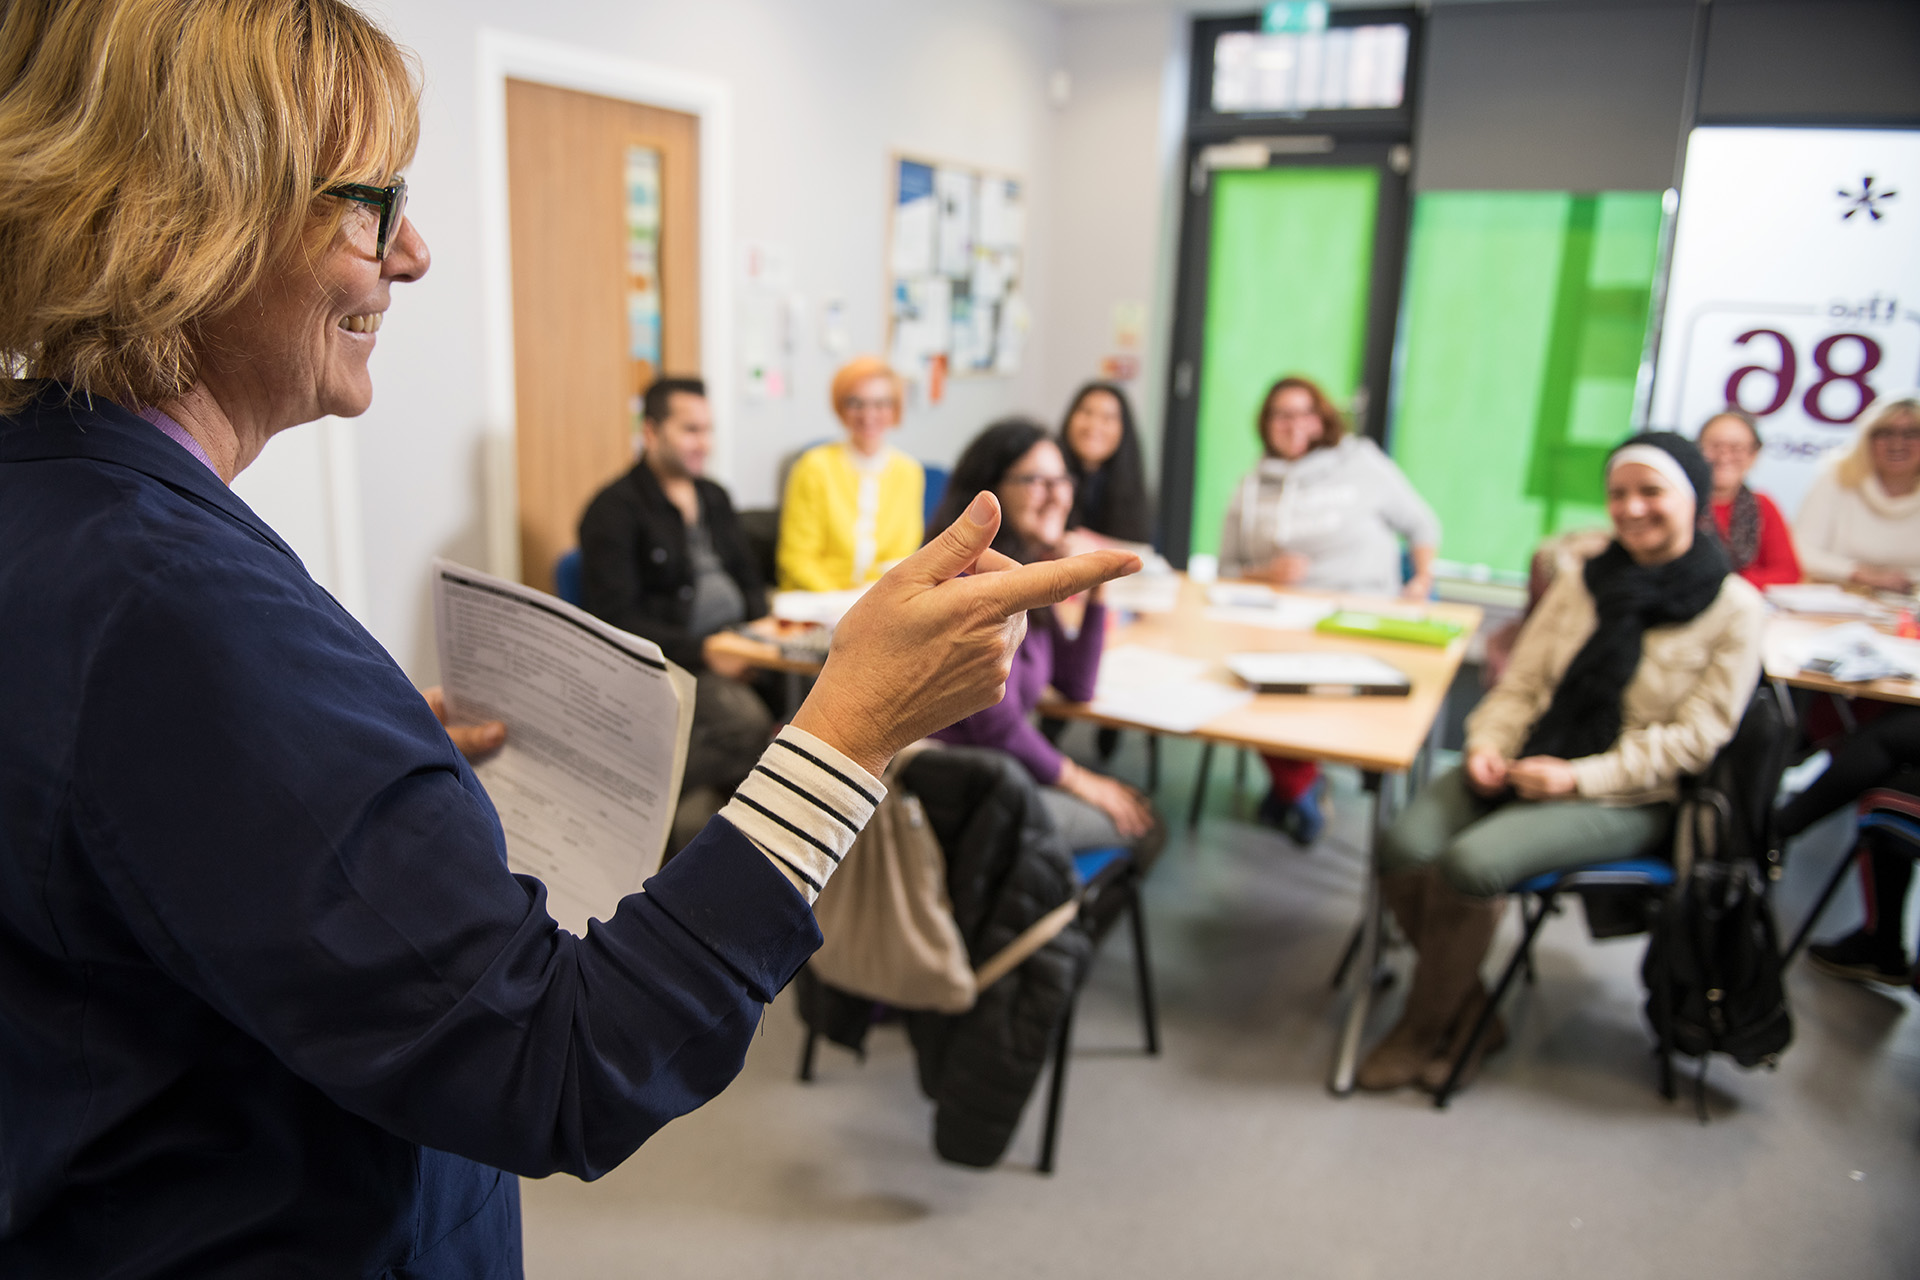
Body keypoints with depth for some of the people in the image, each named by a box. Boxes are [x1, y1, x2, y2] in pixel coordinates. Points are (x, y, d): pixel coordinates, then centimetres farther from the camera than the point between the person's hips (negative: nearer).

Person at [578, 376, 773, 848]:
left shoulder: (713, 496, 19)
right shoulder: (615, 509, -4)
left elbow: (748, 578, 24)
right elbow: (617, 619, -11)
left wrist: (763, 624, 1)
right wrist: (702, 651, -21)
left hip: (733, 650, 8)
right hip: (667, 664, -8)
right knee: (748, 721, -34)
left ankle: (699, 796, -8)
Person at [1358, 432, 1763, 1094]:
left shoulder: (1735, 610, -3)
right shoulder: (1581, 580, 11)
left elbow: (1694, 737, -8)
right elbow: (1520, 682, 11)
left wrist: (1580, 777, -18)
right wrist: (1488, 745, -10)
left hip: (1626, 799, -5)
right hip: (1523, 767, 5)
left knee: (1471, 863, -30)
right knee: (1403, 847, -22)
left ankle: (1423, 1032, -7)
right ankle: (1470, 1013, -1)